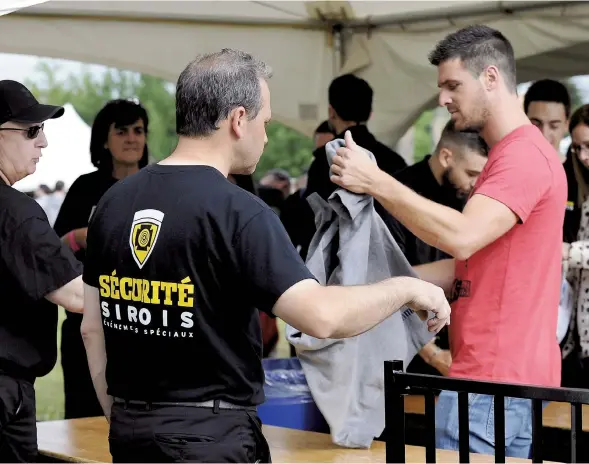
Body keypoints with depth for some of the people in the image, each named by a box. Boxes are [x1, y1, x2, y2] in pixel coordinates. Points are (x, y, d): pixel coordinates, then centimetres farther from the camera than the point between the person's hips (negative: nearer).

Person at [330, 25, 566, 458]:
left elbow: (462, 237, -28)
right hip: (512, 374, 11)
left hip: (492, 380, -11)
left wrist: (377, 182, -23)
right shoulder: (513, 154, 21)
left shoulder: (525, 156, -14)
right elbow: (474, 263, 21)